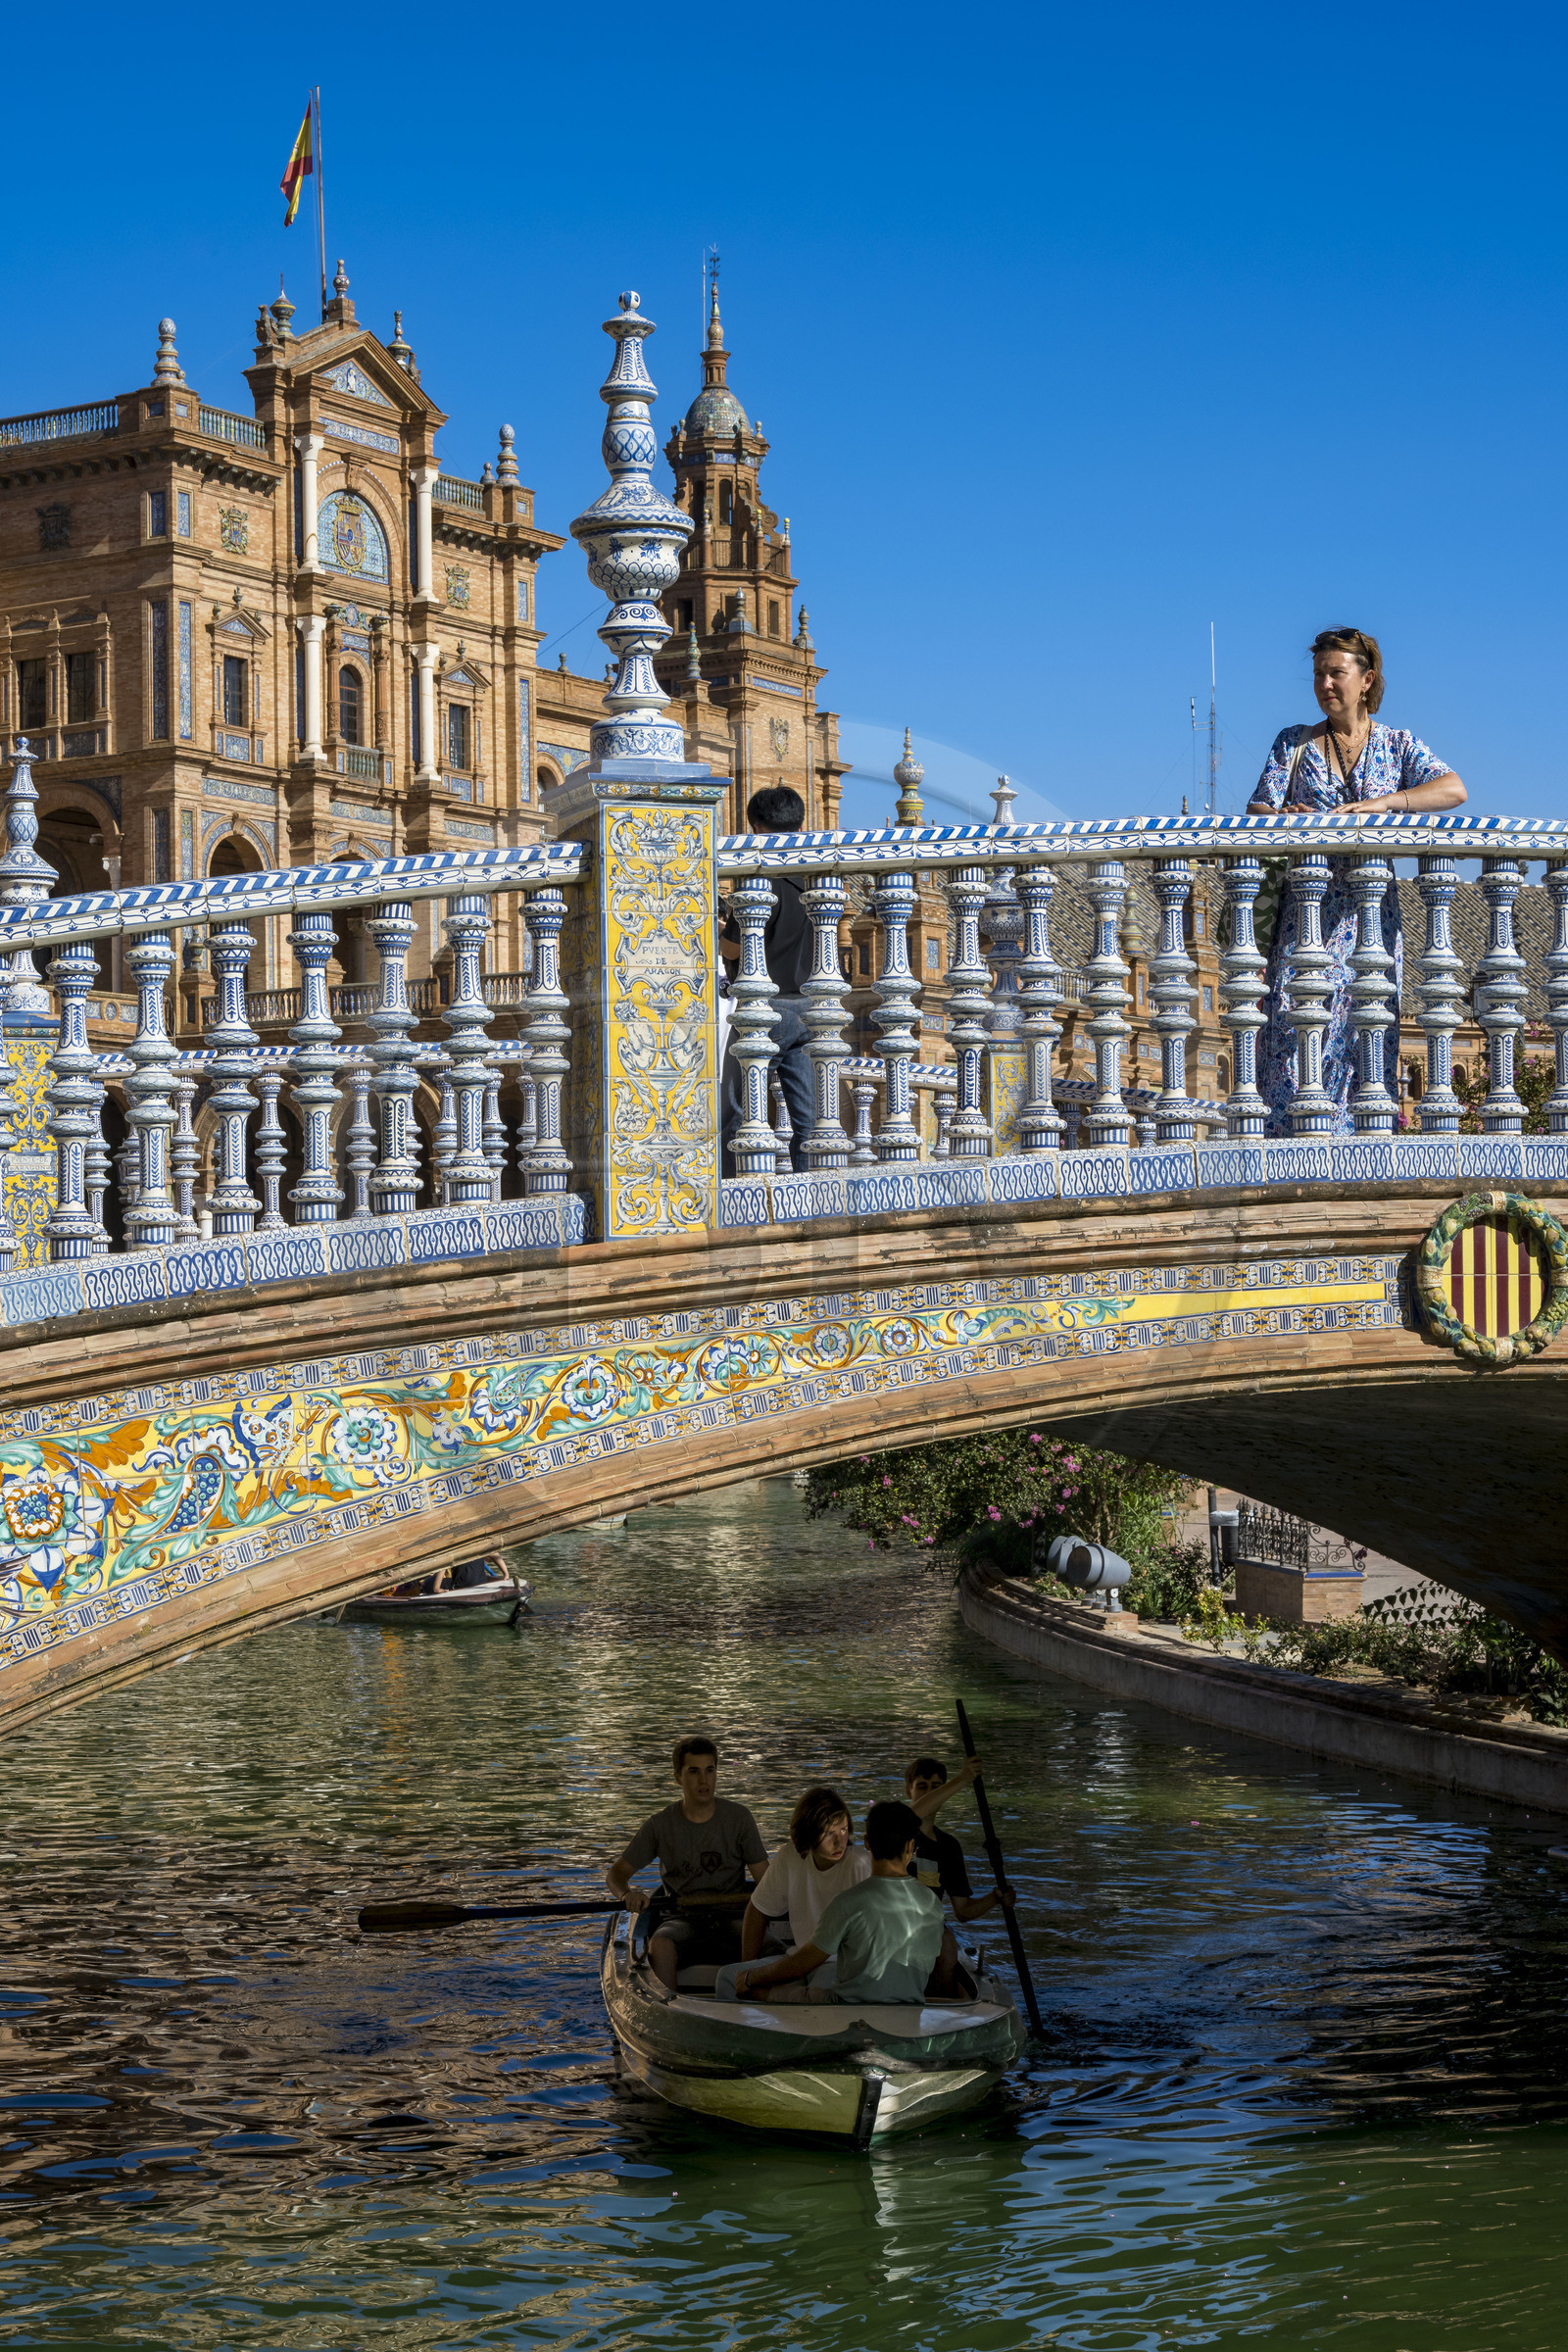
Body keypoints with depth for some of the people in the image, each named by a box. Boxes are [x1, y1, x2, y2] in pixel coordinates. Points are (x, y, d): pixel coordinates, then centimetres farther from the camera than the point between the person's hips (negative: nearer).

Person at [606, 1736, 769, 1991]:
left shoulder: (738, 1818, 4)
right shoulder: (661, 1825, 4)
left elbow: (764, 1878, 3)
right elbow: (615, 1873, 6)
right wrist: (627, 1894, -18)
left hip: (731, 1917, 0)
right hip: (682, 1918, 0)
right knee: (660, 1946, -36)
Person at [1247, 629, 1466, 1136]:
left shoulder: (1398, 745, 9)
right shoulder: (1293, 744, 12)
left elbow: (1453, 789, -7)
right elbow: (1258, 812, 4)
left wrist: (1382, 804, -19)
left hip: (1372, 914, 0)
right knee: (1293, 1018, -12)